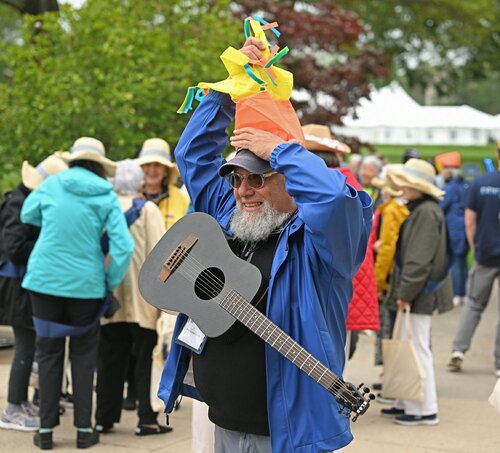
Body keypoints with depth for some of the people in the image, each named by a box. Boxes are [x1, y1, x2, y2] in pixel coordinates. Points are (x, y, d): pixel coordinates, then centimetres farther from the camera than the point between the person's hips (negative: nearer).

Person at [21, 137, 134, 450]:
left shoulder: (52, 185, -1)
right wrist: (111, 283, 1)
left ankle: (46, 430, 12)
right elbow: (123, 246, -11)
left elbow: (27, 215, 17)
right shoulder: (106, 196, -4)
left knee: (49, 353, 10)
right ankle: (84, 430, 13)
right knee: (84, 354, 12)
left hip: (45, 280, 1)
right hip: (85, 284, 0)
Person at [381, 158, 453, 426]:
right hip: (414, 293, 10)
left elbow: (420, 259, -22)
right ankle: (408, 404, 24)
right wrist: (401, 291, 16)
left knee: (418, 348, -5)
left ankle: (427, 410, 3)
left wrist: (406, 292, -20)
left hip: (421, 293, -10)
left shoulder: (427, 212, -17)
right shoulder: (418, 210, 15)